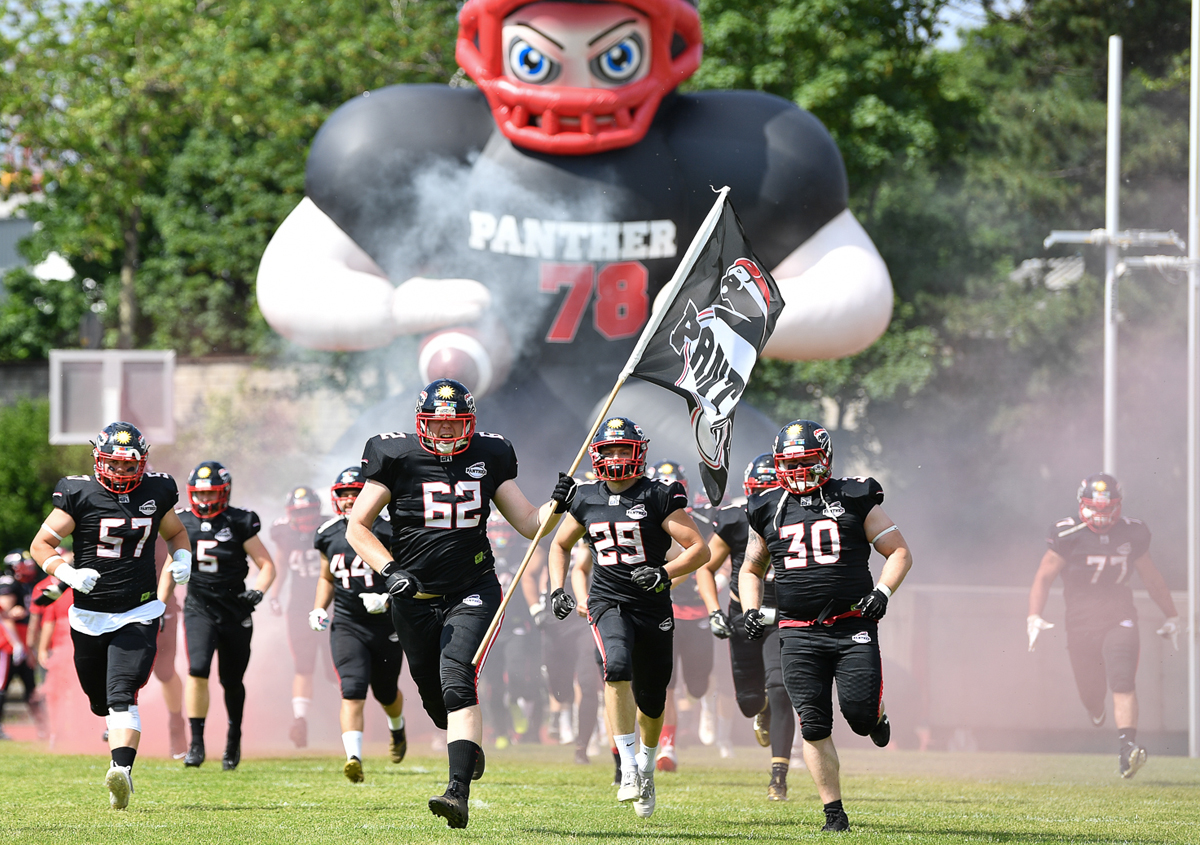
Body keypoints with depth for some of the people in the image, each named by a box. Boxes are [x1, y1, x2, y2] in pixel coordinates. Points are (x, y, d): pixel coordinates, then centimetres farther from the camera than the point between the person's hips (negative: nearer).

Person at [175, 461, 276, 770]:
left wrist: (258, 591, -21)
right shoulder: (183, 524, 2)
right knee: (198, 670, -20)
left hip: (235, 611, -1)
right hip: (199, 609, 1)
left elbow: (267, 565, -2)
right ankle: (196, 742, -15)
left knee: (231, 682, 9)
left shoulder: (239, 524, -6)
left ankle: (234, 736, 35)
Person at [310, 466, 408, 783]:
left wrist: (388, 599, -23)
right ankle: (354, 757, -27)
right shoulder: (329, 535, 6)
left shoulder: (387, 531, -8)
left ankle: (397, 728, 51)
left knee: (386, 694, 16)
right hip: (346, 624, 1)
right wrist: (319, 609, 5)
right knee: (353, 692, -18)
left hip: (385, 624, -1)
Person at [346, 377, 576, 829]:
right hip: (416, 597, 1)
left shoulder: (489, 458, 3)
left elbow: (529, 524, 8)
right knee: (433, 695, 12)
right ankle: (469, 742, 47)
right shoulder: (396, 458, -4)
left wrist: (556, 504, -12)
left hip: (472, 592, -1)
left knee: (456, 681, -22)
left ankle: (459, 792, -30)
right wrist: (389, 570, -15)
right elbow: (357, 527, -1)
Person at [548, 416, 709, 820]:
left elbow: (699, 550, -7)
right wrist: (557, 589, 8)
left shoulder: (659, 498, -5)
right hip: (608, 602, 0)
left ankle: (647, 762, 40)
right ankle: (628, 764, -27)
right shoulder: (587, 500, 6)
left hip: (653, 606, 0)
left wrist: (665, 574, -22)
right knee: (618, 667, -30)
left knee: (651, 701, 8)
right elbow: (560, 545, 22)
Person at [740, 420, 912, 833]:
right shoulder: (769, 510, 12)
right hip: (799, 633, 2)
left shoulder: (854, 500, 3)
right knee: (814, 725, -4)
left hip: (852, 626, -2)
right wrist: (750, 610, 6)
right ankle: (834, 813, 4)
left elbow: (899, 552, 7)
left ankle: (876, 717, 25)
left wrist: (882, 591, -10)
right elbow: (750, 569, 24)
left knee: (859, 713, -13)